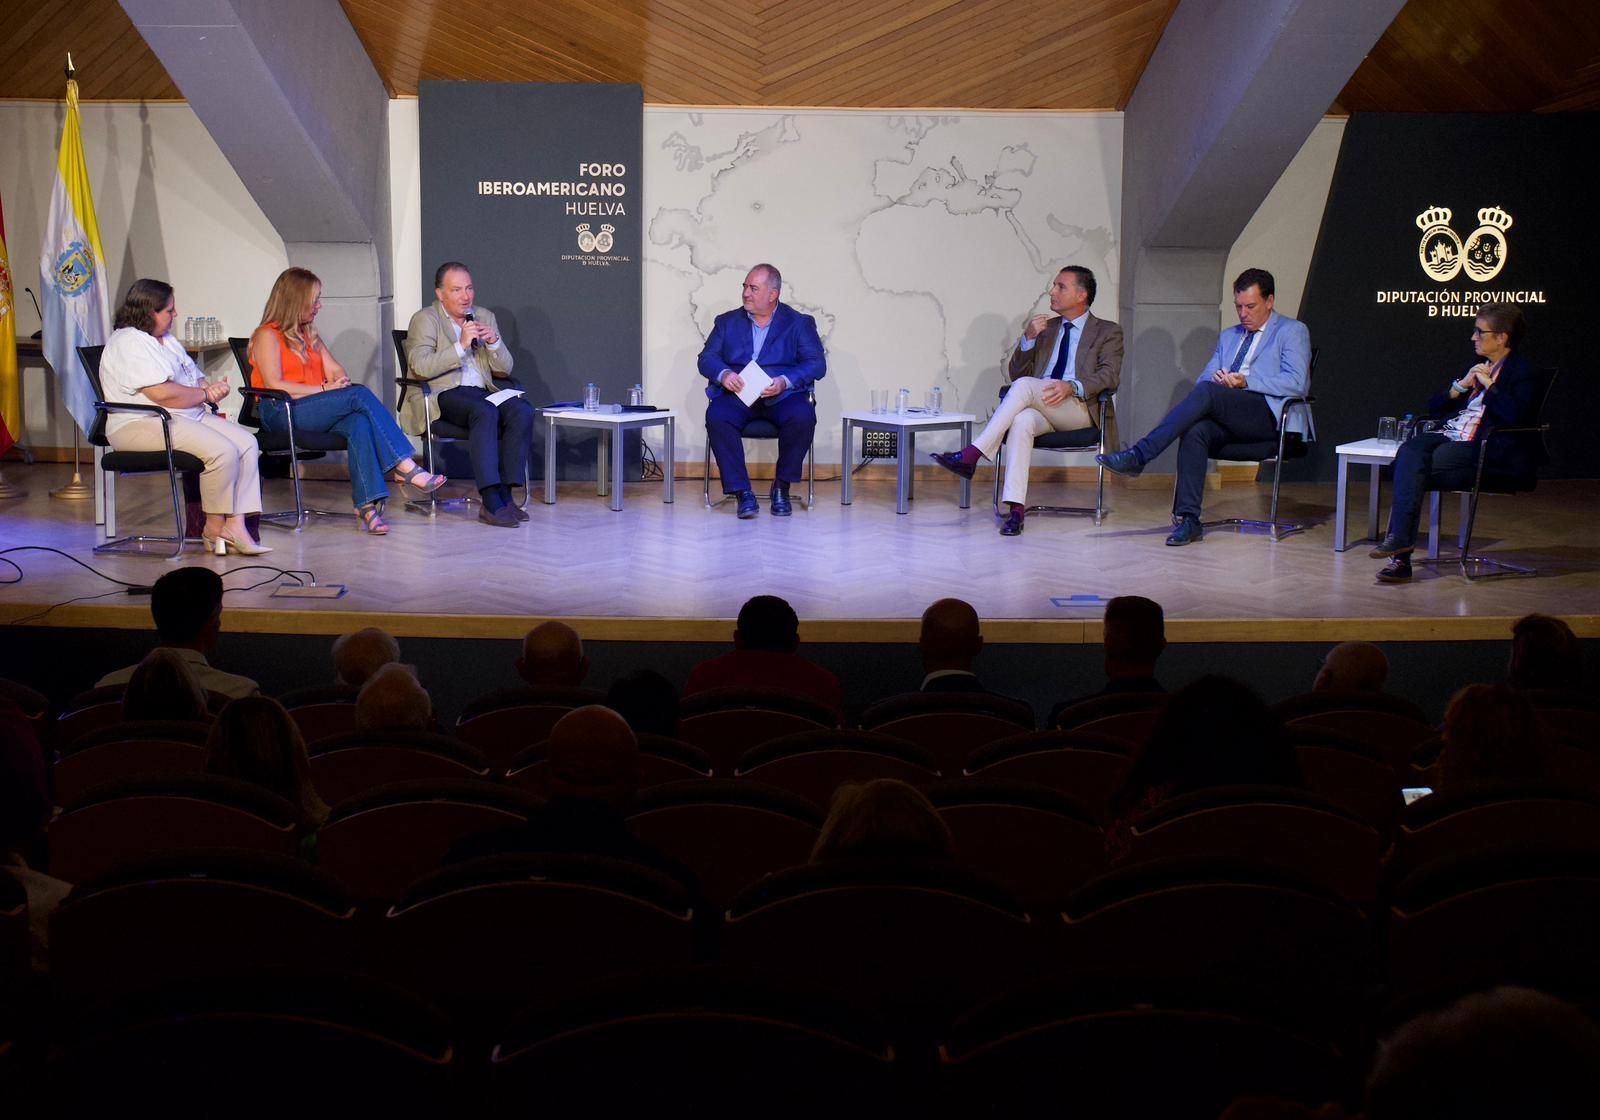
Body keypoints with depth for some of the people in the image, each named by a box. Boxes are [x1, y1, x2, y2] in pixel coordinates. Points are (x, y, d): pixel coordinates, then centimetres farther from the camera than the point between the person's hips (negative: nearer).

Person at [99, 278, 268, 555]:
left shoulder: (166, 339, 21)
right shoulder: (128, 343, -12)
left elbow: (195, 379, 21)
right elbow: (162, 394, -22)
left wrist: (211, 388, -4)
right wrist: (205, 394, -7)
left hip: (188, 418, 10)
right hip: (142, 425, -10)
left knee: (247, 444, -9)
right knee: (222, 451, -27)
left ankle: (235, 526, -17)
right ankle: (214, 527, -9)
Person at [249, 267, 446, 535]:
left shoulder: (308, 334, 25)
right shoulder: (268, 335, 0)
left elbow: (335, 370, 19)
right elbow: (274, 386, -12)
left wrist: (341, 381, -6)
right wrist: (324, 389, -15)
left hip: (316, 413, 7)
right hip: (281, 414, -7)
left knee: (359, 423, -31)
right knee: (361, 395, -27)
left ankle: (367, 505, -45)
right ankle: (406, 468, -27)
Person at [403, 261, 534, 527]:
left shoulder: (485, 317, 19)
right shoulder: (425, 320, 2)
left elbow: (504, 370, 16)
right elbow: (421, 368, -14)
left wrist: (494, 343, -4)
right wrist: (461, 346, -20)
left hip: (480, 392, 5)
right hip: (440, 395, -5)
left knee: (522, 410, -25)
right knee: (485, 413, -35)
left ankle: (505, 494, -24)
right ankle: (491, 503, -40)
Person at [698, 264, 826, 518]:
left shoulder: (799, 323, 10)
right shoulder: (727, 322, 18)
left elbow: (817, 364, -1)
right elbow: (706, 358, 9)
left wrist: (784, 381, -19)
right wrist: (723, 374, -15)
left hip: (782, 396, -1)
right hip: (737, 394, 1)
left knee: (803, 416, -34)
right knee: (716, 416, -32)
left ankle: (782, 487, -14)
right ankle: (742, 492, -27)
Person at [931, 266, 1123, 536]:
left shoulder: (1107, 332, 12)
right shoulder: (1046, 328, 25)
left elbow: (1110, 375, -6)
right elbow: (1014, 374, 18)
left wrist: (1072, 386, -24)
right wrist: (1028, 339, 0)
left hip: (1081, 410, -3)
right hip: (1041, 409, 3)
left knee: (1025, 385, -31)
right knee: (1021, 420, -35)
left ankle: (971, 455, -37)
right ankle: (1015, 508, -44)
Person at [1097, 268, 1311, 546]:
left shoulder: (1292, 332, 10)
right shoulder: (1229, 336, 30)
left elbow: (1296, 384, -5)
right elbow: (1204, 378, 21)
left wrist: (1245, 382, -14)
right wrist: (1217, 379, -4)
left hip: (1268, 416, -5)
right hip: (1226, 417, 5)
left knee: (1207, 392, -32)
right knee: (1196, 431, -31)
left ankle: (1139, 455, -37)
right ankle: (1187, 518, -35)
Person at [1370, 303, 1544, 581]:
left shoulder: (1521, 373, 1)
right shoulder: (1477, 369, 26)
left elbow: (1516, 416, -18)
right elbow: (1434, 408, 24)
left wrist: (1489, 385, -9)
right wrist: (1461, 386, 8)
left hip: (1482, 449, -7)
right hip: (1450, 435, 7)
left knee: (1412, 470, -27)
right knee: (1410, 451, -25)